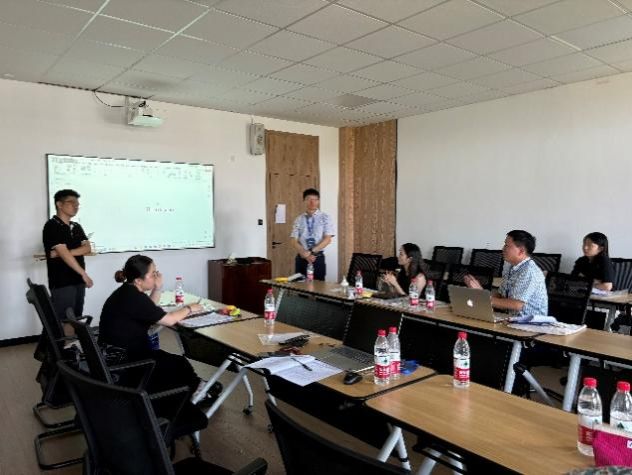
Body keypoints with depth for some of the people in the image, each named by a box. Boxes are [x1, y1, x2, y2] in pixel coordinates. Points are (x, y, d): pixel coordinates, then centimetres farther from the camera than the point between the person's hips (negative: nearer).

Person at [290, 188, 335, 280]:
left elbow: (327, 239, -8)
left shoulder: (325, 217, -1)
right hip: (301, 259, 2)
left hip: (318, 258, -2)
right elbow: (294, 241, 0)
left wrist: (311, 251, -16)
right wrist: (305, 254, -15)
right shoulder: (299, 219, 4)